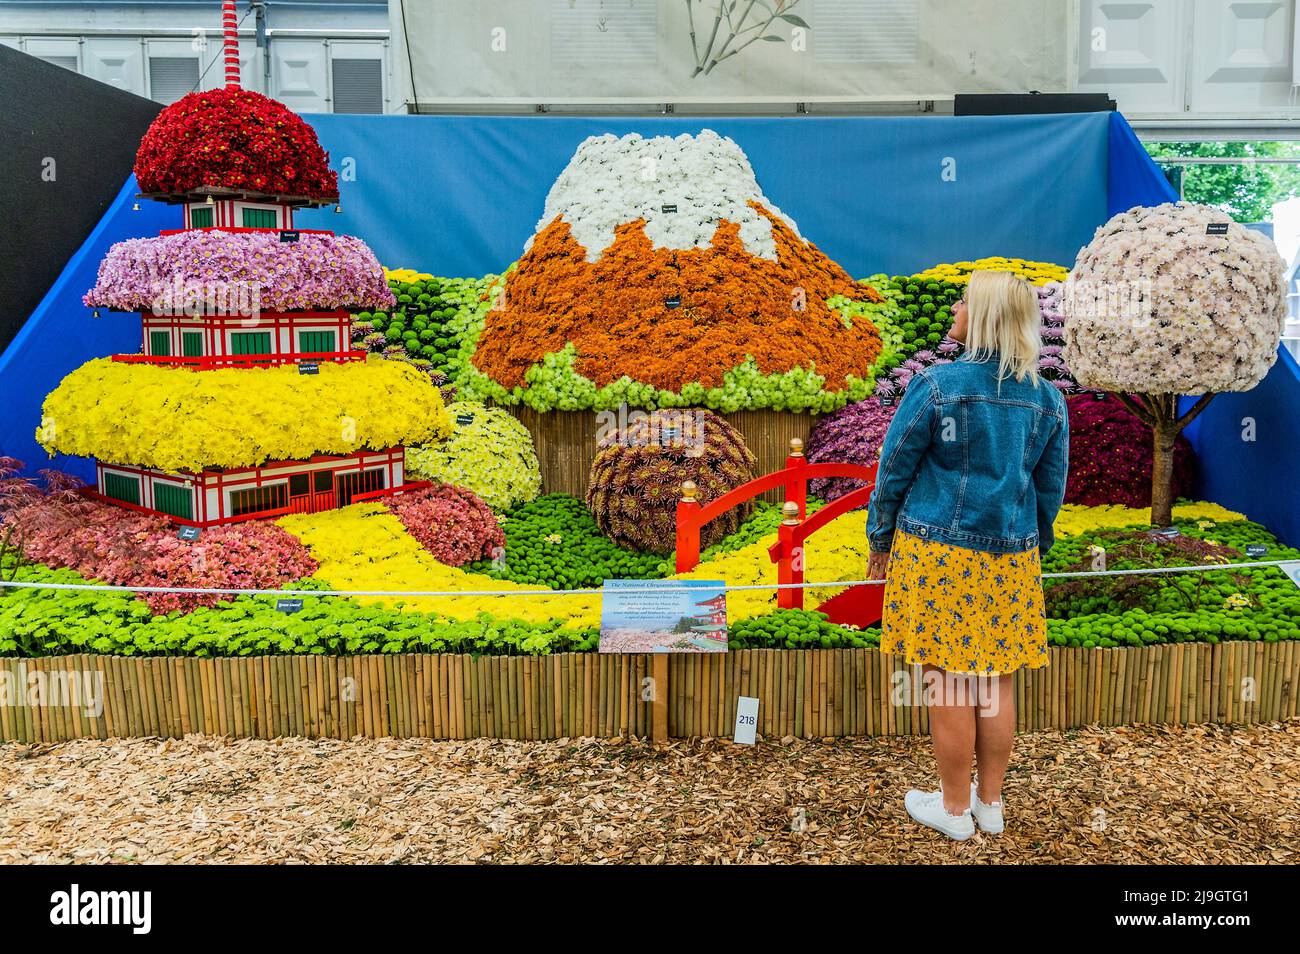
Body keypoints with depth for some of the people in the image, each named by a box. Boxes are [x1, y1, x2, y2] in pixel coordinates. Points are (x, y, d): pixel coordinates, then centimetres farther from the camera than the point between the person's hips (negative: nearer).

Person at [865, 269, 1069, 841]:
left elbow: (895, 469, -6)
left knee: (948, 684, 6)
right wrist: (1033, 546, 23)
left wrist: (880, 540, 6)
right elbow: (1051, 488, 10)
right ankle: (990, 803, 28)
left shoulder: (937, 384, -12)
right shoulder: (1048, 400, 2)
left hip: (938, 554, -5)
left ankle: (955, 810, 19)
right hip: (1011, 558, 5)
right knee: (995, 681, 15)